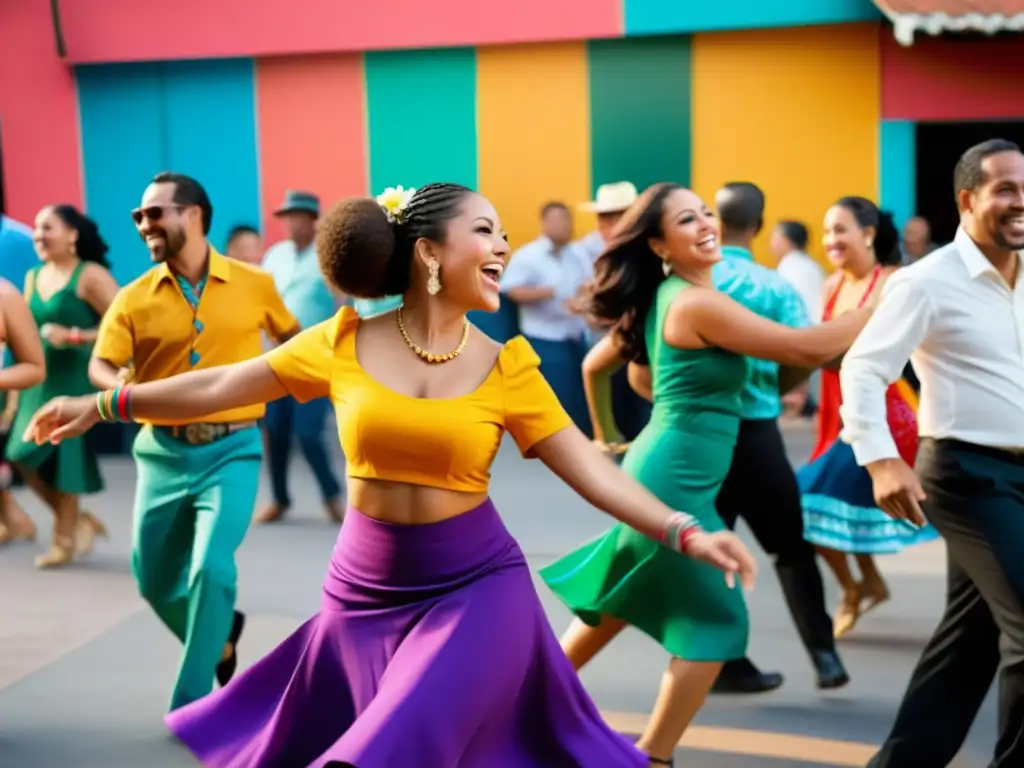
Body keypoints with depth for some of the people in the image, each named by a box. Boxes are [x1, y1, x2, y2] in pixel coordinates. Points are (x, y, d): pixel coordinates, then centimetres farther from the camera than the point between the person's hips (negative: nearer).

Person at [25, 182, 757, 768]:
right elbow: (223, 387, 5)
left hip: (475, 585, -1)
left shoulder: (504, 366, -4)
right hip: (367, 584, 2)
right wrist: (103, 404, 7)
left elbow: (589, 468, -6)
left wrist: (684, 533, -17)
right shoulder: (344, 344, -4)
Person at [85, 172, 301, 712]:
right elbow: (100, 367, -9)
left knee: (211, 568, -18)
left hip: (231, 450, -3)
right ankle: (219, 637, 41)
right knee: (154, 580, 11)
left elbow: (290, 336, 17)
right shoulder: (135, 297, -1)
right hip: (163, 451, 3)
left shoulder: (254, 285, -1)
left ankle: (191, 703, -6)